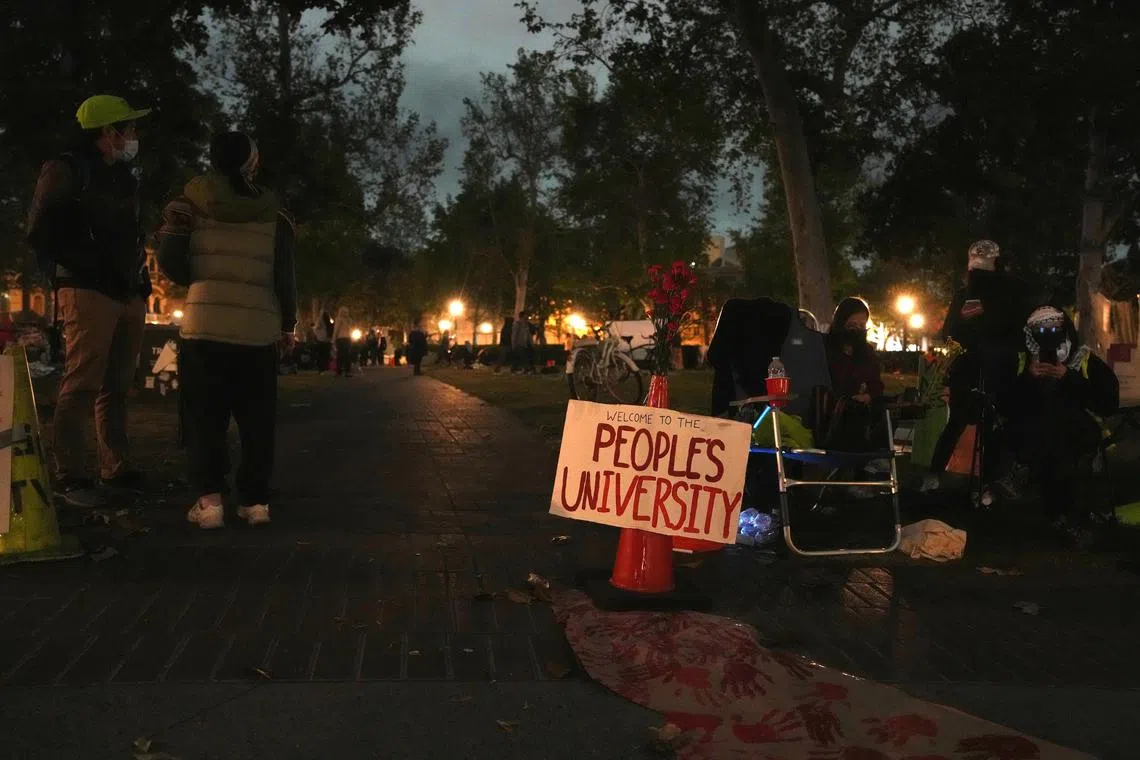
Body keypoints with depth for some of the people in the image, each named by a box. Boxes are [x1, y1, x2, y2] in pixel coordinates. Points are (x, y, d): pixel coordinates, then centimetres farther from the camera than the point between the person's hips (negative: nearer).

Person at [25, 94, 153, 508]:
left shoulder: (123, 176, 20)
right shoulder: (65, 170, -2)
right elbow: (41, 233, -7)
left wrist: (141, 279, 13)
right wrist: (79, 270, -10)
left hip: (128, 294, 7)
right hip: (88, 292, -7)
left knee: (116, 387, 10)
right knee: (80, 386, -10)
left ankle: (116, 469, 17)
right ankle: (69, 477, -7)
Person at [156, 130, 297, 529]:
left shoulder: (192, 204, 5)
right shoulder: (273, 214, 6)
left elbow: (170, 262, 0)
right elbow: (285, 276, 4)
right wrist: (288, 325, 14)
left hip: (204, 324, 0)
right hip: (258, 329, 0)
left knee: (206, 415, 6)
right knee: (256, 418, 9)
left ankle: (210, 498, 0)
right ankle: (255, 499, 9)